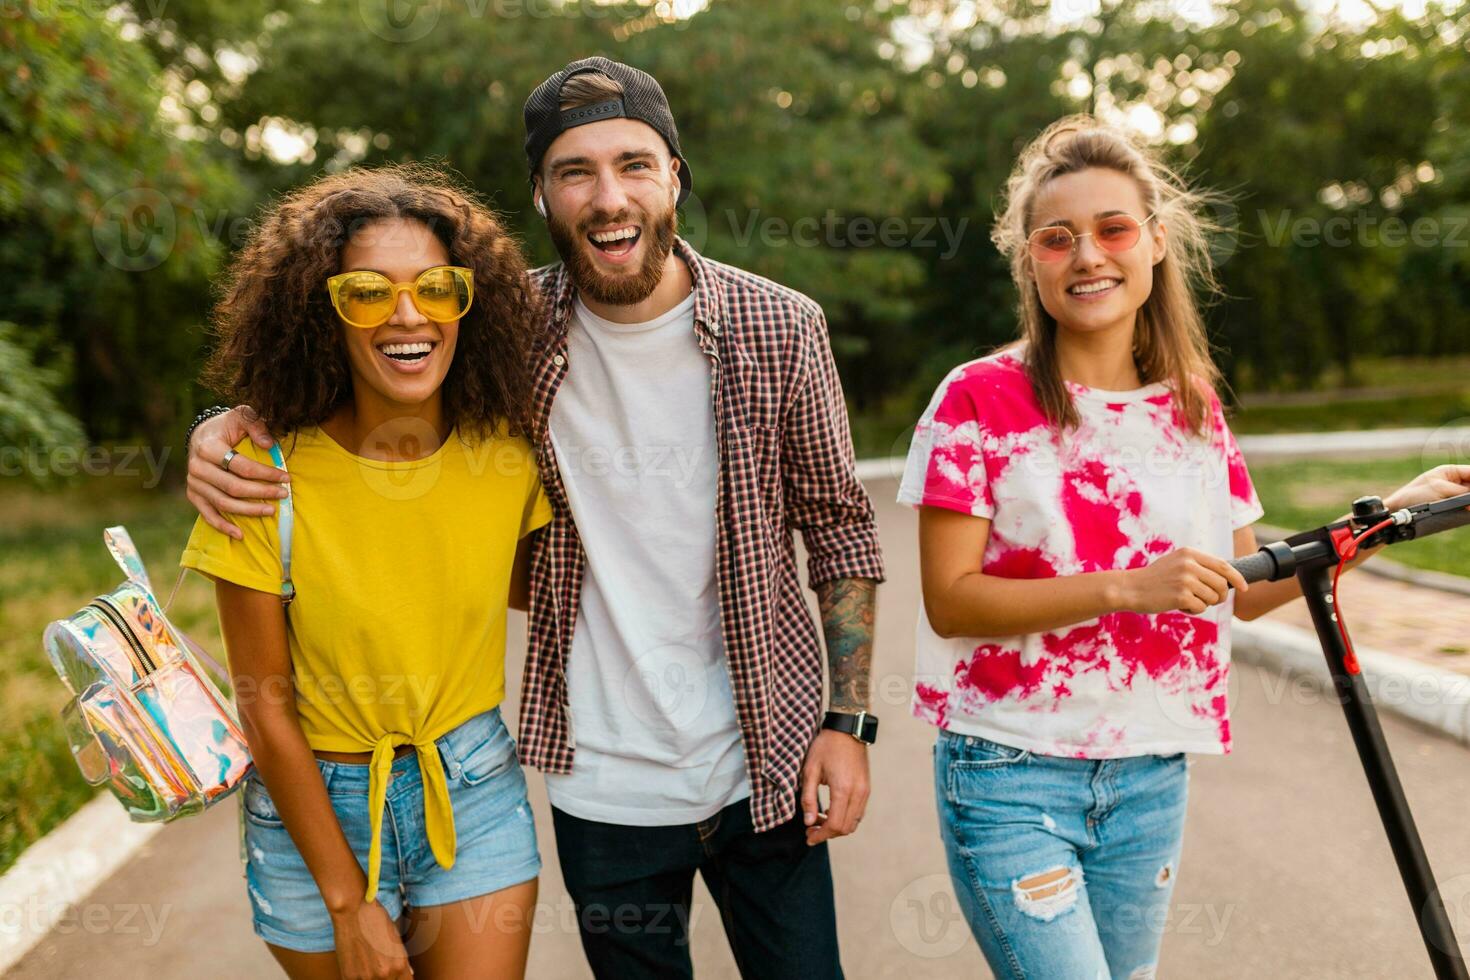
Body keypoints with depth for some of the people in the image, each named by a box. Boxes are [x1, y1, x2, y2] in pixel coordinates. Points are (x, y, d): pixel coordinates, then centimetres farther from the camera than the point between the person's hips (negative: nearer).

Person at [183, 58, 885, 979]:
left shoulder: (780, 329, -8)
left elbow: (840, 525, 0)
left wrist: (849, 719, -4)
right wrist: (226, 422, -10)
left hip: (764, 769, 0)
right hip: (601, 783, 1)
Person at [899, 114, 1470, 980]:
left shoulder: (1192, 406, 6)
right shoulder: (979, 401, -9)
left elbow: (1246, 589, 11)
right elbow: (950, 601, -14)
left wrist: (1392, 513, 1)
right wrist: (1127, 588, -23)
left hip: (1151, 777, 5)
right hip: (1011, 776, -5)